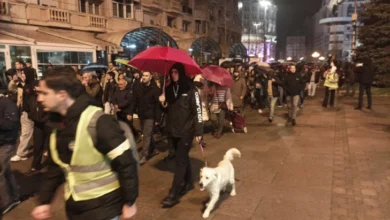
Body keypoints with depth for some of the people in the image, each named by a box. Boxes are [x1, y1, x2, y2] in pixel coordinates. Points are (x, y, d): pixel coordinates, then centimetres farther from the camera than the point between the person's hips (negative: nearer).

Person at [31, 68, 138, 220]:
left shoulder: (97, 121, -23)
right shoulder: (57, 124, 2)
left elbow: (126, 162, -21)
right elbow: (55, 165, 13)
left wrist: (129, 202, -15)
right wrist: (44, 200, 12)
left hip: (102, 206, -7)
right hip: (74, 206, 7)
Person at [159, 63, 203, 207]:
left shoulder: (190, 89, -9)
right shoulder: (169, 89, 7)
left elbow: (197, 110, -12)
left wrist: (199, 131, -15)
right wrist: (163, 103, -8)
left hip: (186, 131, -6)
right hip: (173, 130, 6)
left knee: (180, 161, -4)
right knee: (183, 158, 18)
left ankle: (173, 194, 0)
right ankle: (188, 183, 35)